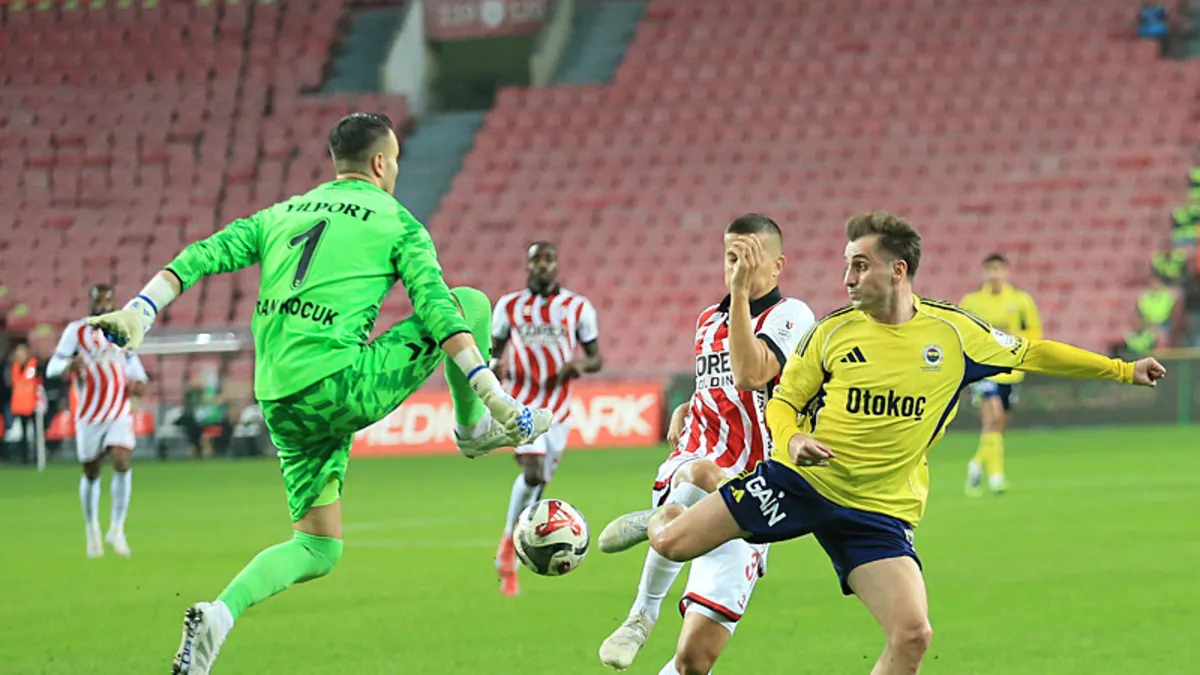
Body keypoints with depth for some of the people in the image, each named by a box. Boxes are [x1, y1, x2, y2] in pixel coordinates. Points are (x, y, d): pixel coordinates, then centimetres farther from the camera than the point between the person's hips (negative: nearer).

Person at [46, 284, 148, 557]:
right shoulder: (76, 331, -4)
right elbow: (52, 367, -7)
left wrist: (139, 382, 2)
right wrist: (69, 366, -31)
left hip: (120, 413, 1)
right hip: (90, 415, -1)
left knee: (123, 463, -19)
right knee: (91, 474, 8)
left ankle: (116, 529, -9)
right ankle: (92, 529, 30)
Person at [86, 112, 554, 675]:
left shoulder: (282, 214, 22)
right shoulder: (398, 223, 5)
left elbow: (202, 257, 10)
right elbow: (438, 311, -6)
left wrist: (139, 312, 3)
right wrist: (495, 396, -8)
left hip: (281, 406, 6)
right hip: (339, 386, -6)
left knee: (317, 550, 14)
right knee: (471, 304, 9)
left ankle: (219, 614, -8)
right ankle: (476, 427, 23)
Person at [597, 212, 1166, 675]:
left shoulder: (952, 333, -2)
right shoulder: (832, 333, -3)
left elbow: (1032, 354, 11)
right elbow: (782, 400, 6)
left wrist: (1123, 370, 9)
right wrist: (792, 440, -17)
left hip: (879, 511, 0)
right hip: (802, 482, 0)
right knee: (673, 546, -8)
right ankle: (665, 516, 32)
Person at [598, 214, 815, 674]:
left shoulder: (790, 316, -3)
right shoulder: (708, 320, 16)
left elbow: (750, 376, -22)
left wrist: (741, 292, -24)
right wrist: (685, 411, 11)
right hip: (683, 475, 3)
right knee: (701, 476, -39)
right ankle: (644, 611, -28)